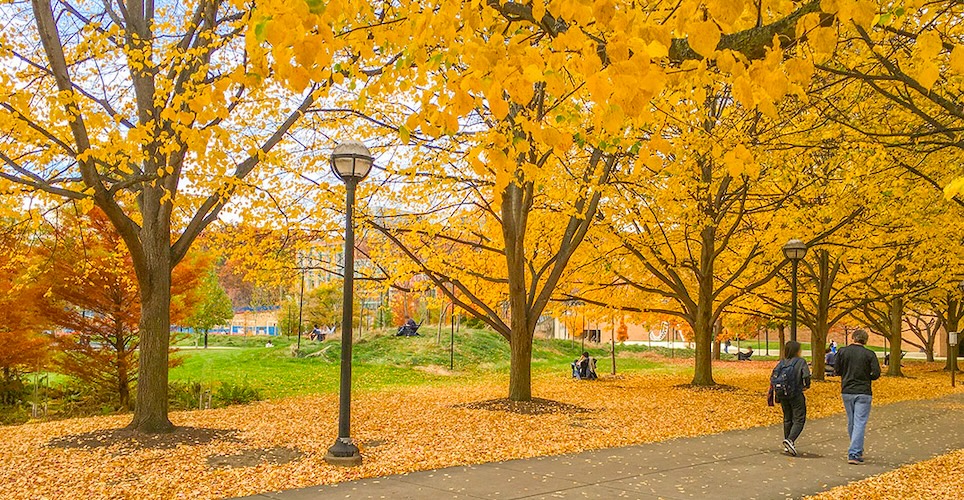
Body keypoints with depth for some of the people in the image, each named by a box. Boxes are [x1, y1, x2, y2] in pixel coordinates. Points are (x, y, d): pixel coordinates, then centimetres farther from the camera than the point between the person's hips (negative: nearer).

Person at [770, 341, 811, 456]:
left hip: (782, 394, 5)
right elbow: (806, 377, -14)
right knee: (799, 419, 1)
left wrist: (773, 391, 11)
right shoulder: (801, 362, -6)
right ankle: (790, 440, -21)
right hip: (796, 395, -5)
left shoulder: (781, 362, 7)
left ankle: (787, 445, 21)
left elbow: (773, 377, 3)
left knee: (787, 418, 17)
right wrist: (806, 386, 5)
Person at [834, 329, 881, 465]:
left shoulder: (842, 351, -1)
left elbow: (836, 370, 1)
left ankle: (857, 451, 27)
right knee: (860, 423, -2)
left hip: (846, 392, 3)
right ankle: (854, 454, -10)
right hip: (863, 392, -3)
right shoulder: (870, 354, -6)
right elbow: (876, 374, -10)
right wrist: (866, 378, 10)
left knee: (851, 423, 15)